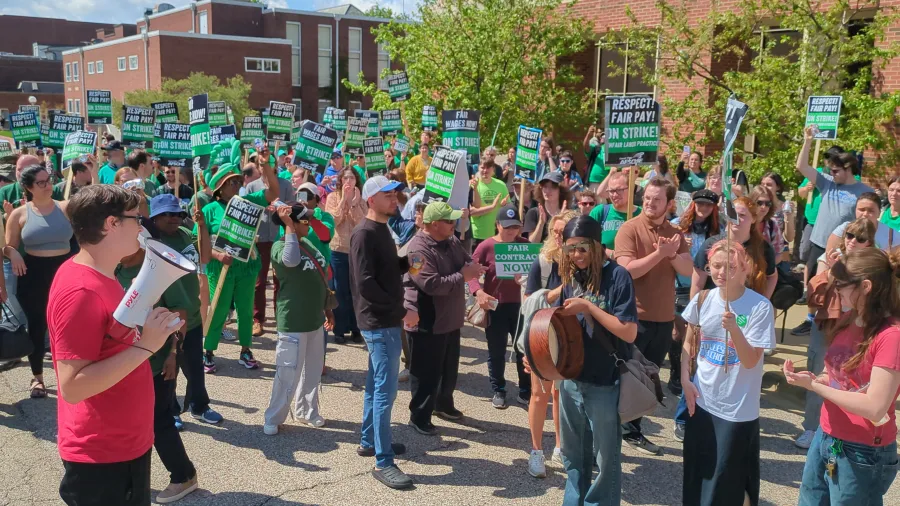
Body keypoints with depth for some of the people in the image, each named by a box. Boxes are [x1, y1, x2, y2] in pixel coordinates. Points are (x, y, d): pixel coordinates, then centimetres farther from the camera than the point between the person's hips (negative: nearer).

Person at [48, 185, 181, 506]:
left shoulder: (100, 277, 7)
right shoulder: (80, 292, -24)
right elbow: (72, 386, -27)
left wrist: (147, 332, 3)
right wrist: (145, 346, -27)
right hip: (101, 456, -9)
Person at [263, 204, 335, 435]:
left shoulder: (308, 243, 8)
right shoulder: (280, 246, -16)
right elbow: (291, 261, -41)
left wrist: (327, 308, 18)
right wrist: (289, 225, -34)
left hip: (315, 319, 8)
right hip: (293, 322, -8)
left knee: (313, 369, 17)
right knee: (288, 373, -1)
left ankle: (306, 411, 33)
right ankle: (273, 418, 15)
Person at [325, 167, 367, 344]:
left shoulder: (361, 201, 5)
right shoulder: (333, 197, 0)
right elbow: (333, 220, -13)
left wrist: (354, 203, -15)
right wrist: (343, 200, -14)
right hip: (338, 250, -1)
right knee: (340, 291, 4)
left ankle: (355, 329, 15)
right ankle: (340, 330, 11)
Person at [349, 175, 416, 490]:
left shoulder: (382, 230, 12)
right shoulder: (364, 234, -17)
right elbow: (365, 284, -24)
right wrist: (401, 312, -21)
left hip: (385, 320, 10)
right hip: (379, 322, -10)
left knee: (377, 384, 19)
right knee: (385, 389, -7)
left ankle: (368, 441, 33)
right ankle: (383, 462, 0)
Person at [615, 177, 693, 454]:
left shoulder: (675, 233, 8)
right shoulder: (629, 229, -11)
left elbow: (688, 270, -1)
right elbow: (627, 270, -22)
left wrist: (672, 254, -19)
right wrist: (659, 253, -25)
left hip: (664, 317, 6)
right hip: (634, 316, -6)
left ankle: (632, 430, 27)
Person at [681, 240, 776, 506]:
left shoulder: (760, 307, -16)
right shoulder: (703, 299, -2)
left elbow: (751, 361, -19)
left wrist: (733, 328, -33)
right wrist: (685, 380, 0)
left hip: (737, 410, -4)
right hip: (701, 401, 4)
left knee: (725, 484, 8)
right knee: (695, 476, 17)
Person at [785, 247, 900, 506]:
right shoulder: (848, 320, 4)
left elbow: (875, 408, -25)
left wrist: (814, 386, -21)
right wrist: (814, 379, -6)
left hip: (862, 454, -7)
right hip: (825, 437, 8)